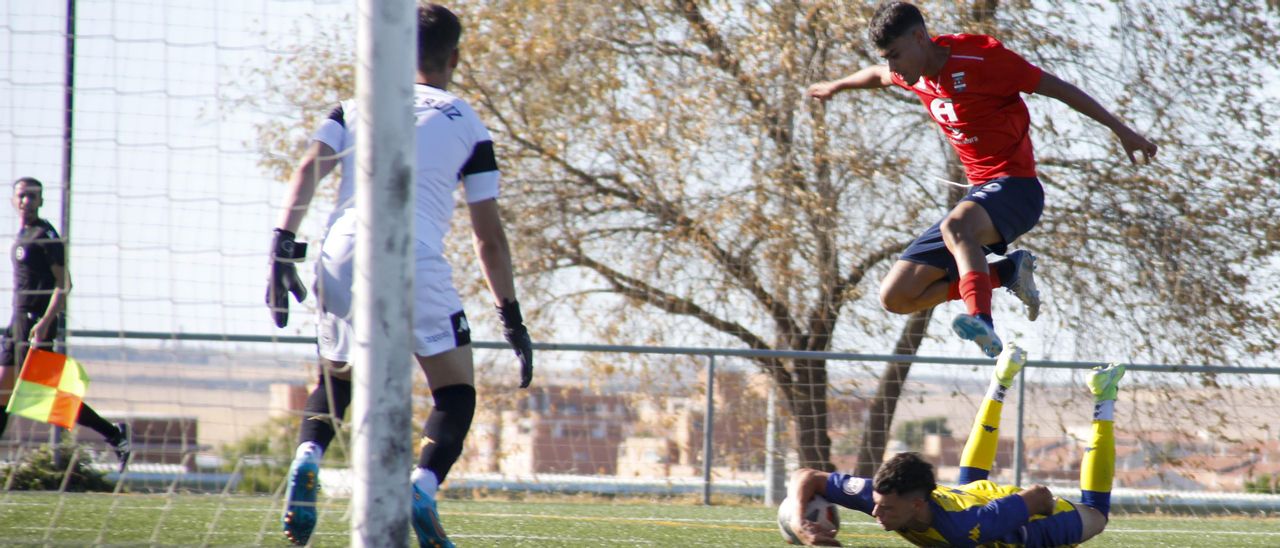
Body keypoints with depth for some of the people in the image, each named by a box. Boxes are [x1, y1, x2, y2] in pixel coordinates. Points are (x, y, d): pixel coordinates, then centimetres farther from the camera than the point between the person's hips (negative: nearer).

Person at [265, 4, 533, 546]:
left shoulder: (358, 105, 22)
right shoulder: (466, 124, 16)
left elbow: (309, 168, 4)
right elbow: (489, 237, 15)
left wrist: (283, 248, -1)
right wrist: (512, 321, 19)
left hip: (342, 257, 3)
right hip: (417, 262, -3)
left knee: (335, 380, 26)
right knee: (456, 396, 11)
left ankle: (306, 460, -3)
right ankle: (422, 490, -15)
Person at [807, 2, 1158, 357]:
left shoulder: (980, 58, -14)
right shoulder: (915, 75, 7)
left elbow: (1056, 87, -9)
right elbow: (879, 76, 32)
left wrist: (1121, 131, -6)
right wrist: (836, 87, 52)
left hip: (1015, 187, -8)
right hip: (979, 193, 8)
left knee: (955, 227, -42)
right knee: (896, 297, 0)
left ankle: (983, 323, -60)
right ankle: (1007, 272, 7)